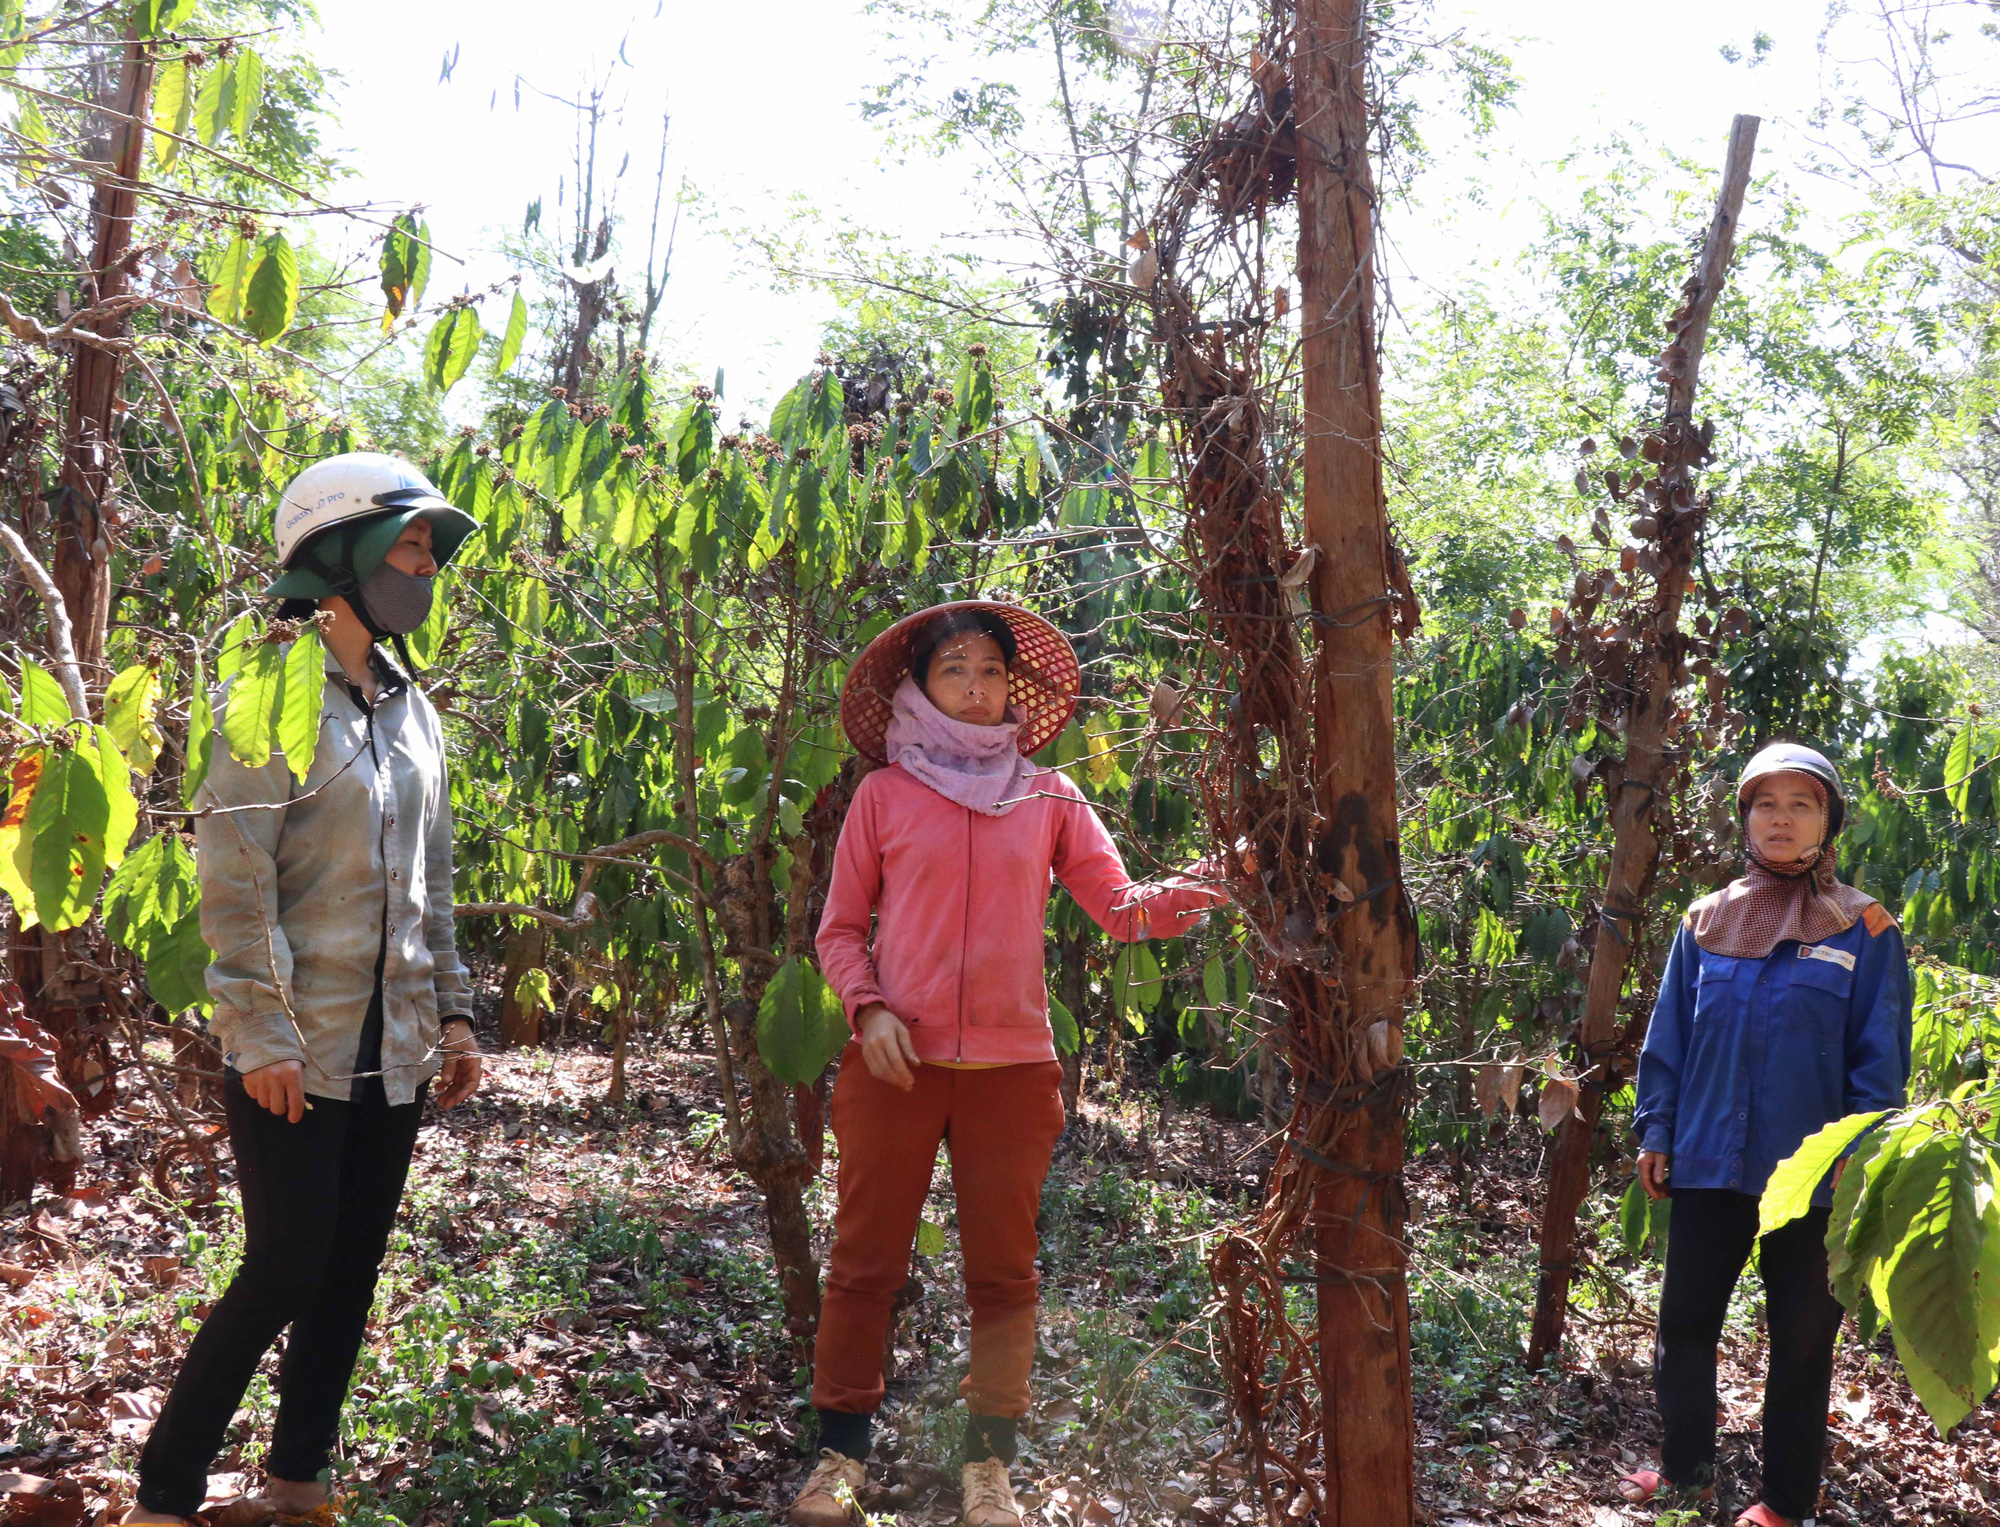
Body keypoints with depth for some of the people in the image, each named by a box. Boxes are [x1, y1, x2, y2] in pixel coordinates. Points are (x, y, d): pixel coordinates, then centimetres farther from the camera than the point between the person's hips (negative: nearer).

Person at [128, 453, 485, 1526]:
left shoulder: (412, 711, 12)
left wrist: (452, 1012, 12)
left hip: (392, 1049, 7)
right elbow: (234, 878, -14)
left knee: (352, 1269, 11)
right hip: (298, 1051, -7)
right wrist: (263, 1032, -18)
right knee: (287, 1269, -5)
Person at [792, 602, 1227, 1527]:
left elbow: (1119, 907, 0)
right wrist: (869, 1009, -9)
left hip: (1012, 1068, 1)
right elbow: (840, 928, 7)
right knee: (864, 1261, 3)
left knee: (1003, 1270, 6)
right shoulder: (885, 793, 5)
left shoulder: (1049, 799, 9)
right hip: (896, 1062, -1)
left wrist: (1176, 900, -21)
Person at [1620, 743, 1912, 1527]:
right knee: (1684, 1321, 11)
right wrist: (1655, 1133, 3)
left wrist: (1860, 1155, -10)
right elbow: (1668, 1038, 7)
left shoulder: (1863, 930, -3)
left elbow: (1880, 1057, -4)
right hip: (1710, 1164, 3)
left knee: (1801, 1339, 9)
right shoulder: (1706, 923, 4)